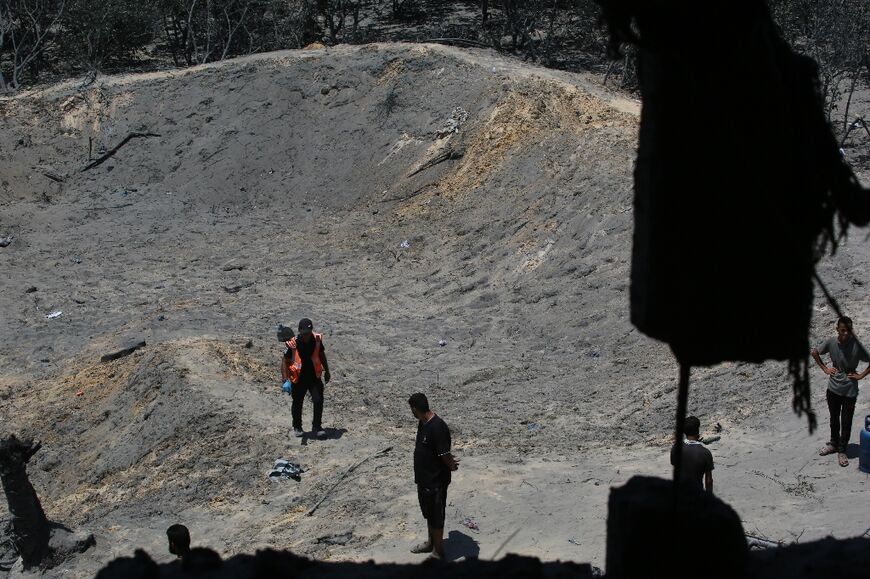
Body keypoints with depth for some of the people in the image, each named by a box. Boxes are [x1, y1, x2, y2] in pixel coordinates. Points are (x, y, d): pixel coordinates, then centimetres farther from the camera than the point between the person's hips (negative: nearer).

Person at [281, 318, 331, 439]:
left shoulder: (317, 340, -10)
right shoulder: (293, 344, -20)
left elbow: (321, 355, 9)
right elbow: (285, 360, -12)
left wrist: (326, 371, 17)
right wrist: (285, 379, -19)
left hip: (314, 377, 2)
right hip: (298, 379, -2)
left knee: (319, 400, -9)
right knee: (297, 403, 13)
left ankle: (317, 426, 5)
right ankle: (297, 427, 33)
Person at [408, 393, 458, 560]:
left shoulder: (437, 427, -29)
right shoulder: (422, 423, 2)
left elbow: (445, 454, -25)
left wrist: (451, 466, -7)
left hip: (436, 481, -9)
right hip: (423, 478, 9)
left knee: (436, 516, 6)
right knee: (428, 513, 25)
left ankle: (438, 552, 19)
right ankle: (431, 543, 43)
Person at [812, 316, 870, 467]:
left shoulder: (856, 345, -18)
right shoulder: (831, 343, -10)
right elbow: (814, 352, 7)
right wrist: (824, 368, 3)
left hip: (850, 391, -3)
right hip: (833, 388, 3)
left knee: (846, 422, 7)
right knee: (834, 419, 20)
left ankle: (842, 450, 22)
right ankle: (833, 444, 39)